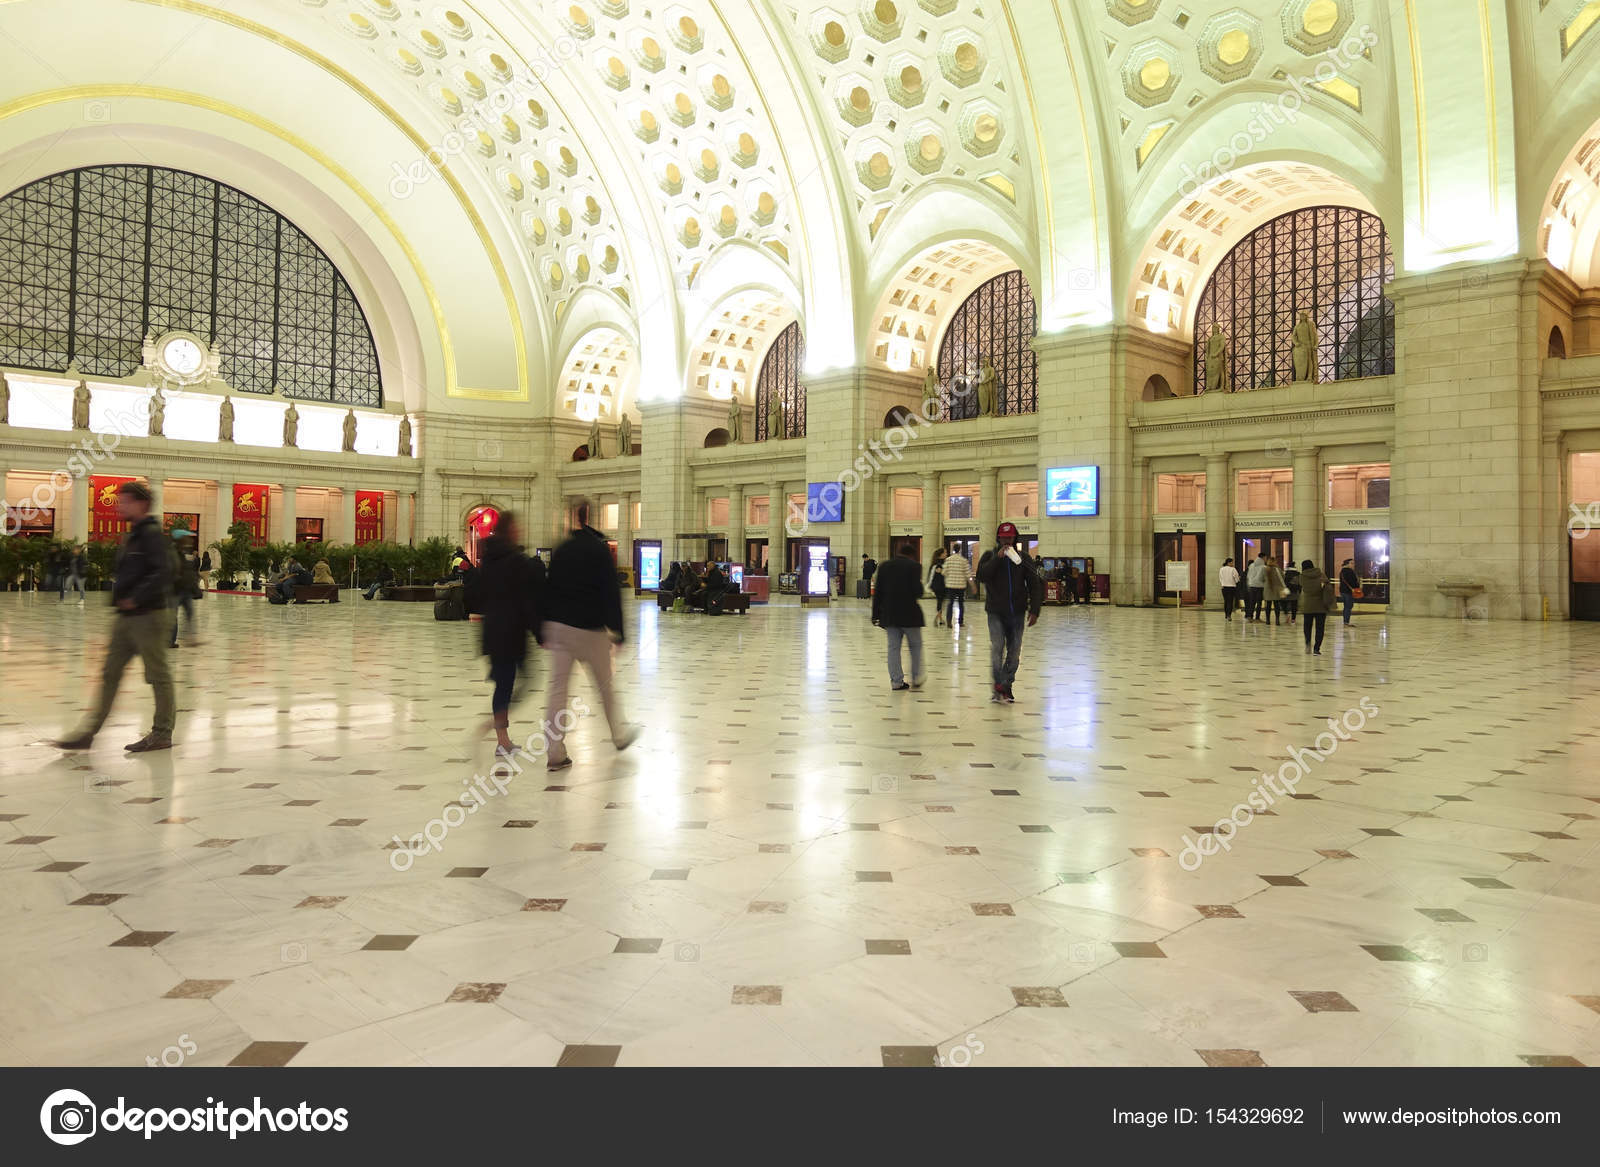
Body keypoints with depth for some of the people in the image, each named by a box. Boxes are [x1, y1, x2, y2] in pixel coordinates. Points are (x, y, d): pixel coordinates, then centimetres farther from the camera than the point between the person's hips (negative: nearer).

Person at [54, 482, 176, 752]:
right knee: (110, 674, 10)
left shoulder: (152, 534, -12)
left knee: (158, 674, 0)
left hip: (147, 616, -9)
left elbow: (162, 574, -23)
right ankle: (88, 732, 15)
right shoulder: (131, 536, 16)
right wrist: (119, 596, 10)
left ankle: (162, 733, 9)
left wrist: (136, 598, -20)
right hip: (125, 617, 9)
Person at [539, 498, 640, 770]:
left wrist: (544, 631, 15)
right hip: (589, 627, -4)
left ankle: (556, 753, 1)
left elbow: (548, 589, 12)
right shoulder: (599, 549, -6)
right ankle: (620, 735, 30)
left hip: (558, 625, 4)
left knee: (557, 689, 2)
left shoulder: (561, 550, 10)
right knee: (605, 685, 13)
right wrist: (616, 630, -6)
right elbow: (611, 592, -10)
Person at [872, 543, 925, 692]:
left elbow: (878, 592, 7)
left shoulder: (884, 566, 7)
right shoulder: (914, 566, -7)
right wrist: (919, 592, 9)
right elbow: (918, 591, -15)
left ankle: (896, 682, 7)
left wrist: (876, 614, 10)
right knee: (915, 645, 13)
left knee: (893, 647, 7)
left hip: (889, 615, 4)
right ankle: (916, 679, 17)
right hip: (909, 614, -4)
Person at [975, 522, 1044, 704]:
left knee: (1014, 651, 5)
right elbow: (981, 576, -14)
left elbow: (1035, 585, 5)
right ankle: (998, 685, -13)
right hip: (996, 612, -2)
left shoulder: (1022, 558, 7)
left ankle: (1007, 685, 17)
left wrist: (1034, 610, -4)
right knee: (997, 648, -15)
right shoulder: (990, 556, 4)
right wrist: (997, 558, -20)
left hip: (1017, 612, 2)